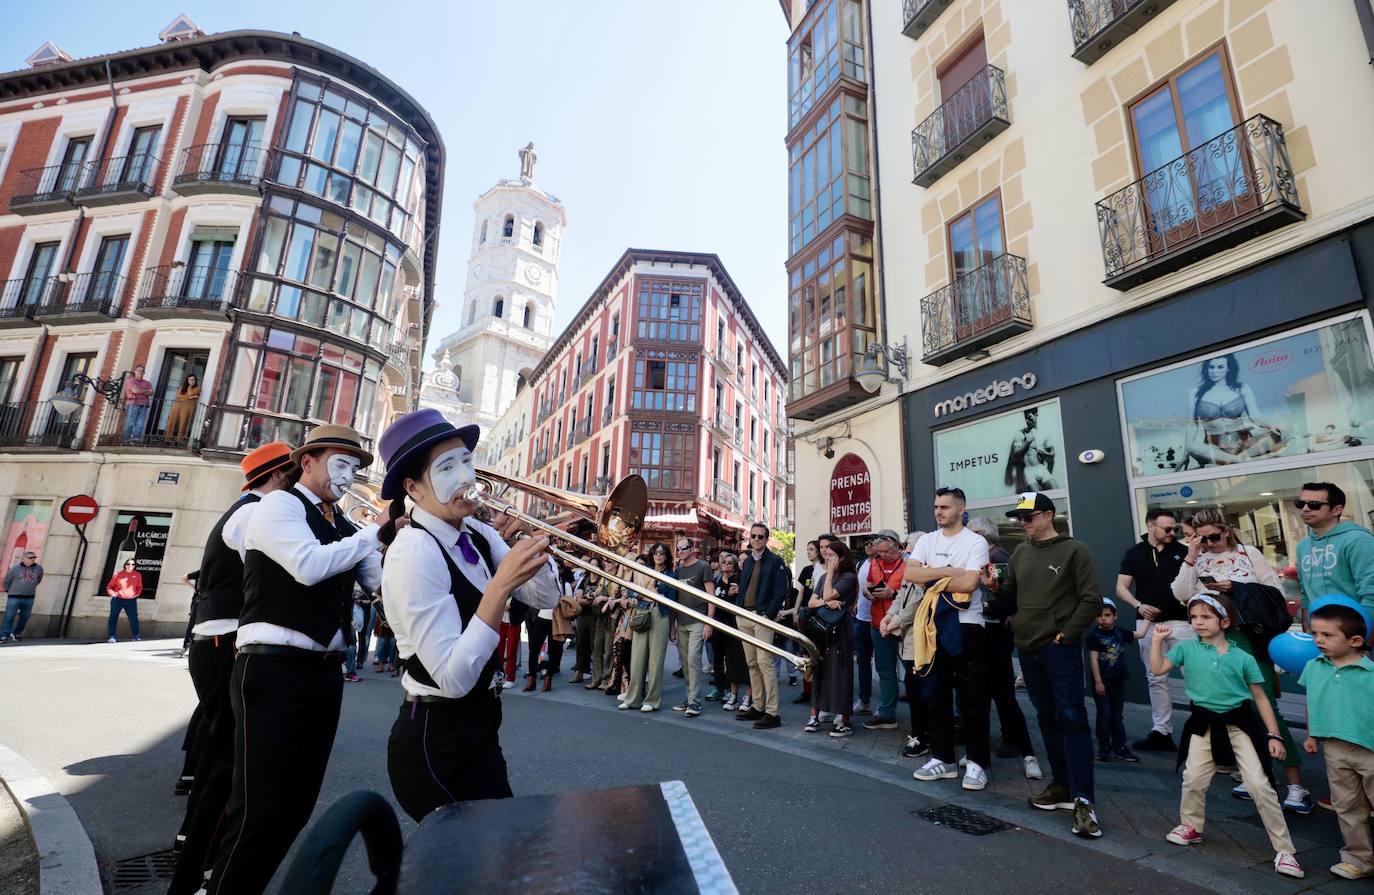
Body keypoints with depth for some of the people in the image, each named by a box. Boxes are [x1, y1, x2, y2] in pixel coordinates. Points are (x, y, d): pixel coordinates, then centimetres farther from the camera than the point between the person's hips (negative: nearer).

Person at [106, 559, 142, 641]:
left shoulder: (138, 575, 6)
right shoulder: (118, 574, 1)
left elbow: (139, 587, 17)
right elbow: (109, 587, 8)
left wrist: (136, 594, 2)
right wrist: (113, 594, -7)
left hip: (131, 601, 0)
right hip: (117, 599, 0)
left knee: (134, 618, -1)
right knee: (113, 617, -2)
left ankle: (136, 636, 9)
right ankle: (111, 637, 4)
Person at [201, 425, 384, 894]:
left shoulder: (343, 527, 14)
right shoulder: (280, 504, -5)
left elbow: (382, 579, 6)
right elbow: (309, 565, -22)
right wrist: (374, 531, -15)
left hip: (326, 671, 7)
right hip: (275, 668, -7)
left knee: (298, 803, 15)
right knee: (260, 807, -5)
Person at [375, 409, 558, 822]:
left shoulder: (477, 535, -1)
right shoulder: (413, 552, -24)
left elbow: (546, 597, -1)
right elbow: (454, 679, -27)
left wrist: (531, 542, -16)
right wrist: (501, 584, -34)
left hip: (475, 727, 8)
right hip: (436, 741, -8)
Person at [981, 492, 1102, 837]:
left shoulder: (1073, 550, -5)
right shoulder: (1020, 552, 11)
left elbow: (1092, 600, -9)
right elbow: (1013, 597, 16)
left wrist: (1067, 635, -13)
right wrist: (995, 586, -4)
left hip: (1060, 648, -6)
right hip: (1027, 647, 6)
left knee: (1071, 718, -7)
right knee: (1046, 717, 14)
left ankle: (1082, 800, -2)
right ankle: (1062, 784, 26)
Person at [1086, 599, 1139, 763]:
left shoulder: (1120, 632, 3)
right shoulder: (1094, 635, -12)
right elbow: (1093, 659, -15)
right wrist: (1098, 682, -18)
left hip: (1118, 681, 5)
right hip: (1102, 682, -5)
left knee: (1117, 715, 14)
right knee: (1104, 715, 1)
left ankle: (1120, 747, 23)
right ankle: (1104, 748, 10)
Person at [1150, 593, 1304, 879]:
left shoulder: (1243, 658, -4)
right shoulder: (1186, 648, -2)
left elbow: (1260, 698, 3)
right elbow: (1158, 669, -8)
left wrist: (1273, 735, -2)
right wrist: (1158, 639, -9)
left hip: (1240, 723, -1)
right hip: (1204, 724, 1)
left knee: (1260, 785, -3)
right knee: (1193, 778, 3)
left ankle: (1284, 850, 12)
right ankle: (1191, 826, 26)